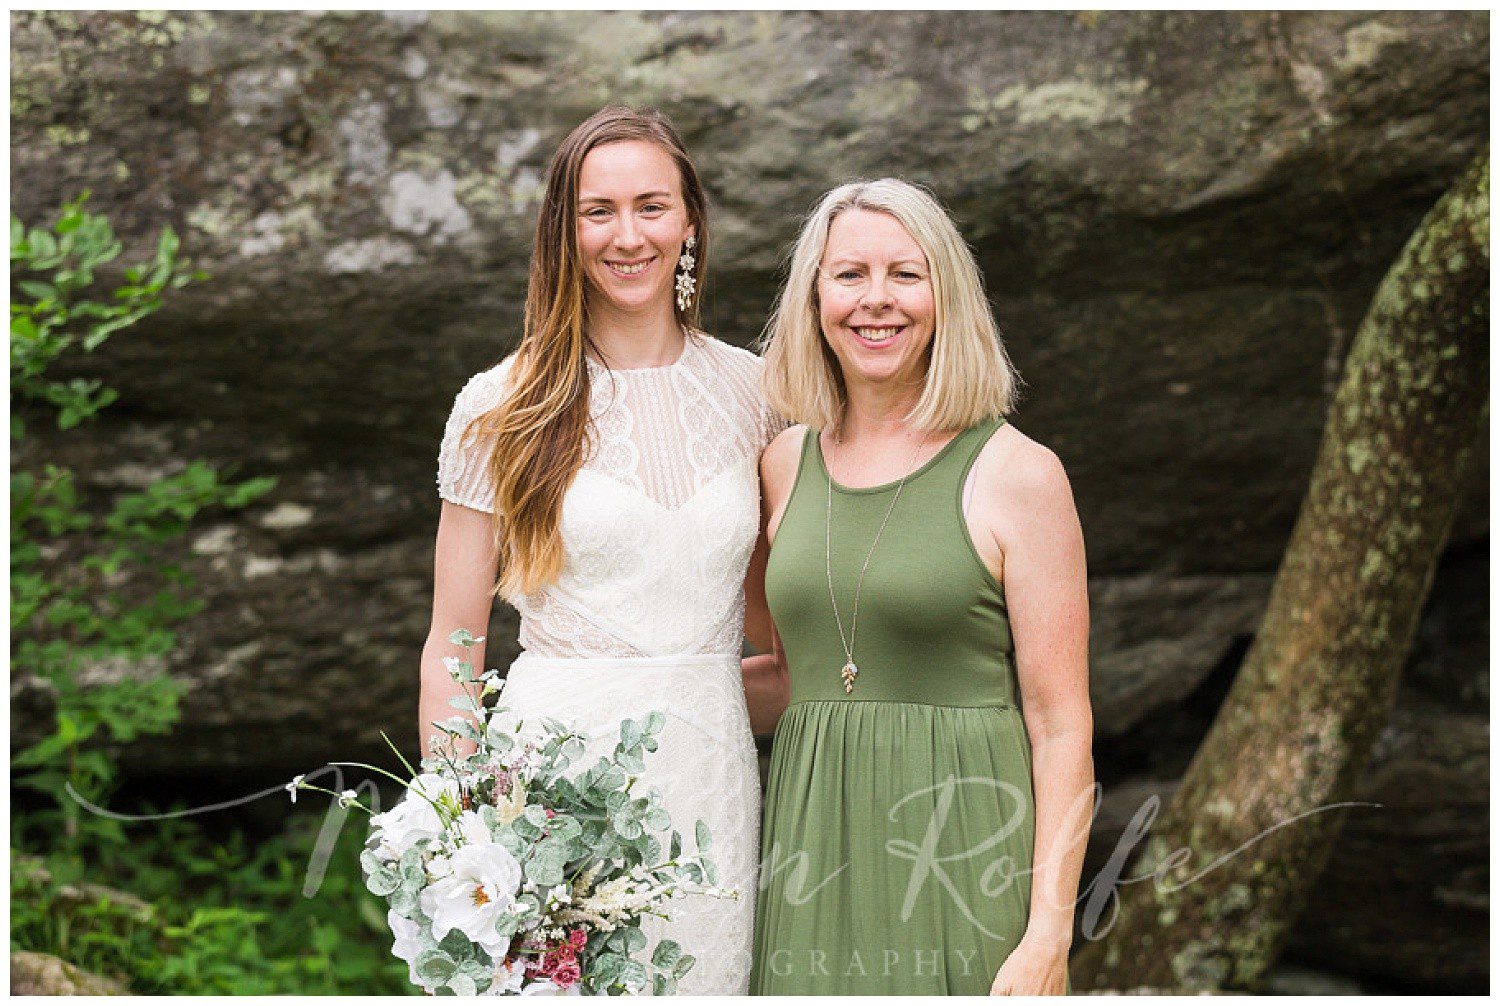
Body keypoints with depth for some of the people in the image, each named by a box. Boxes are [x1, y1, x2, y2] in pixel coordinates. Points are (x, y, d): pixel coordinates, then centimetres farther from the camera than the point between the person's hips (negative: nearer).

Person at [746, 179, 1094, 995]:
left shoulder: (1018, 475, -5)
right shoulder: (786, 464, 10)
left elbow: (1062, 728, -7)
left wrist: (1047, 936, -13)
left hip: (958, 857, -4)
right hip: (815, 842, 4)